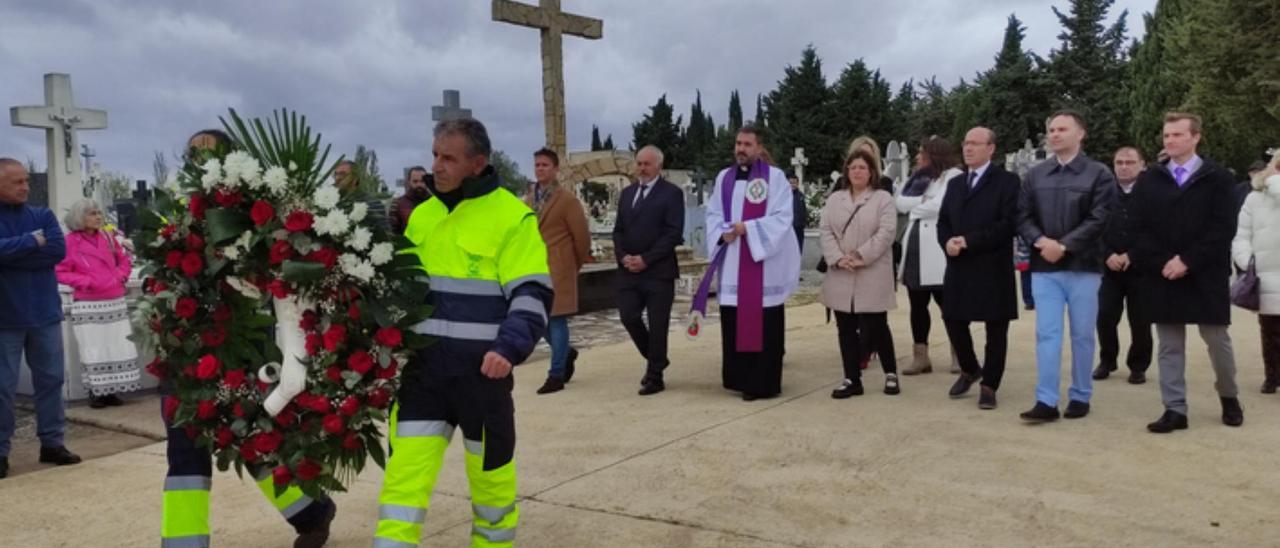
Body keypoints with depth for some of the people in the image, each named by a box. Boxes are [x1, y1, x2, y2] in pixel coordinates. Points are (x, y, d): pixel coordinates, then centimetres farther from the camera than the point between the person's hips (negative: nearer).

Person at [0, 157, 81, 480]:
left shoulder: (42, 215, 6)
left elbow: (58, 250, -10)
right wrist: (33, 241, -14)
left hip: (45, 312, 3)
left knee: (50, 380, 10)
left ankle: (52, 443, 21)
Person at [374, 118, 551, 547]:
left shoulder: (512, 217, -8)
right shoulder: (421, 216, 11)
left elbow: (532, 295, -10)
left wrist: (510, 348, -23)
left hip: (481, 367, -4)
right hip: (423, 364, 4)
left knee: (490, 468, 12)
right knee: (406, 470, -1)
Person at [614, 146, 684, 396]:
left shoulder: (672, 193, -3)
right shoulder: (627, 193, 16)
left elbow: (674, 233, -11)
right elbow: (618, 230, 14)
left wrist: (645, 259, -15)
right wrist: (623, 256, -5)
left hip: (658, 271, -5)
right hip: (629, 270, 5)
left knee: (657, 325, 0)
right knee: (629, 317, 2)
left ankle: (655, 376, 13)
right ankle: (656, 359, 25)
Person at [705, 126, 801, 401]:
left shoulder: (775, 177, -2)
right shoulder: (724, 178, 12)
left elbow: (782, 217, -9)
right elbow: (713, 214, 11)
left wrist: (748, 228, -17)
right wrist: (723, 233, -9)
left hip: (765, 262, -4)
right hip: (731, 263, 5)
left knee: (764, 324, -2)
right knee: (733, 322, 6)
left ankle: (764, 382, 6)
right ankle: (741, 378, 18)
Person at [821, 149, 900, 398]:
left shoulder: (883, 198, 1)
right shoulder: (835, 199, 13)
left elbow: (886, 233, -10)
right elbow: (826, 231, 4)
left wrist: (860, 256, -17)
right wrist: (838, 258, -12)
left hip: (872, 276, -4)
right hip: (841, 277, 4)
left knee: (875, 327, -1)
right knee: (846, 329, 6)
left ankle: (890, 374, 19)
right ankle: (852, 379, 13)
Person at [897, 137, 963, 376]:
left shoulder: (953, 176, -3)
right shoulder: (919, 178, 19)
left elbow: (939, 206, -16)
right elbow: (900, 202, 8)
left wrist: (913, 208, -1)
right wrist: (922, 200, -6)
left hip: (938, 252, -7)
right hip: (914, 249, 7)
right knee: (917, 305, 7)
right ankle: (920, 357, 13)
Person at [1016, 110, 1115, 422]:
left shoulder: (1099, 174, -1)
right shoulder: (1035, 175, 10)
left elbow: (1099, 220, -10)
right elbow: (1023, 216, 5)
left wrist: (1063, 245, -16)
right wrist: (1041, 241, -13)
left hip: (1083, 267, -2)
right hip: (1044, 267, 2)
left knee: (1082, 335, 6)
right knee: (1047, 334, 0)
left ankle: (1080, 397, 19)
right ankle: (1046, 401, 1)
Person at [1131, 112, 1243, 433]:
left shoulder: (1218, 178, 1)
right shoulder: (1149, 180, 7)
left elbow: (1223, 229, -7)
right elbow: (1139, 229, 2)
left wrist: (1188, 261, -16)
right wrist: (1161, 263, -12)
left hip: (1205, 276, -2)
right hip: (1162, 275, 2)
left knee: (1218, 341, 7)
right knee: (1169, 347, 4)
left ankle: (1229, 397, 30)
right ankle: (1175, 410, 9)